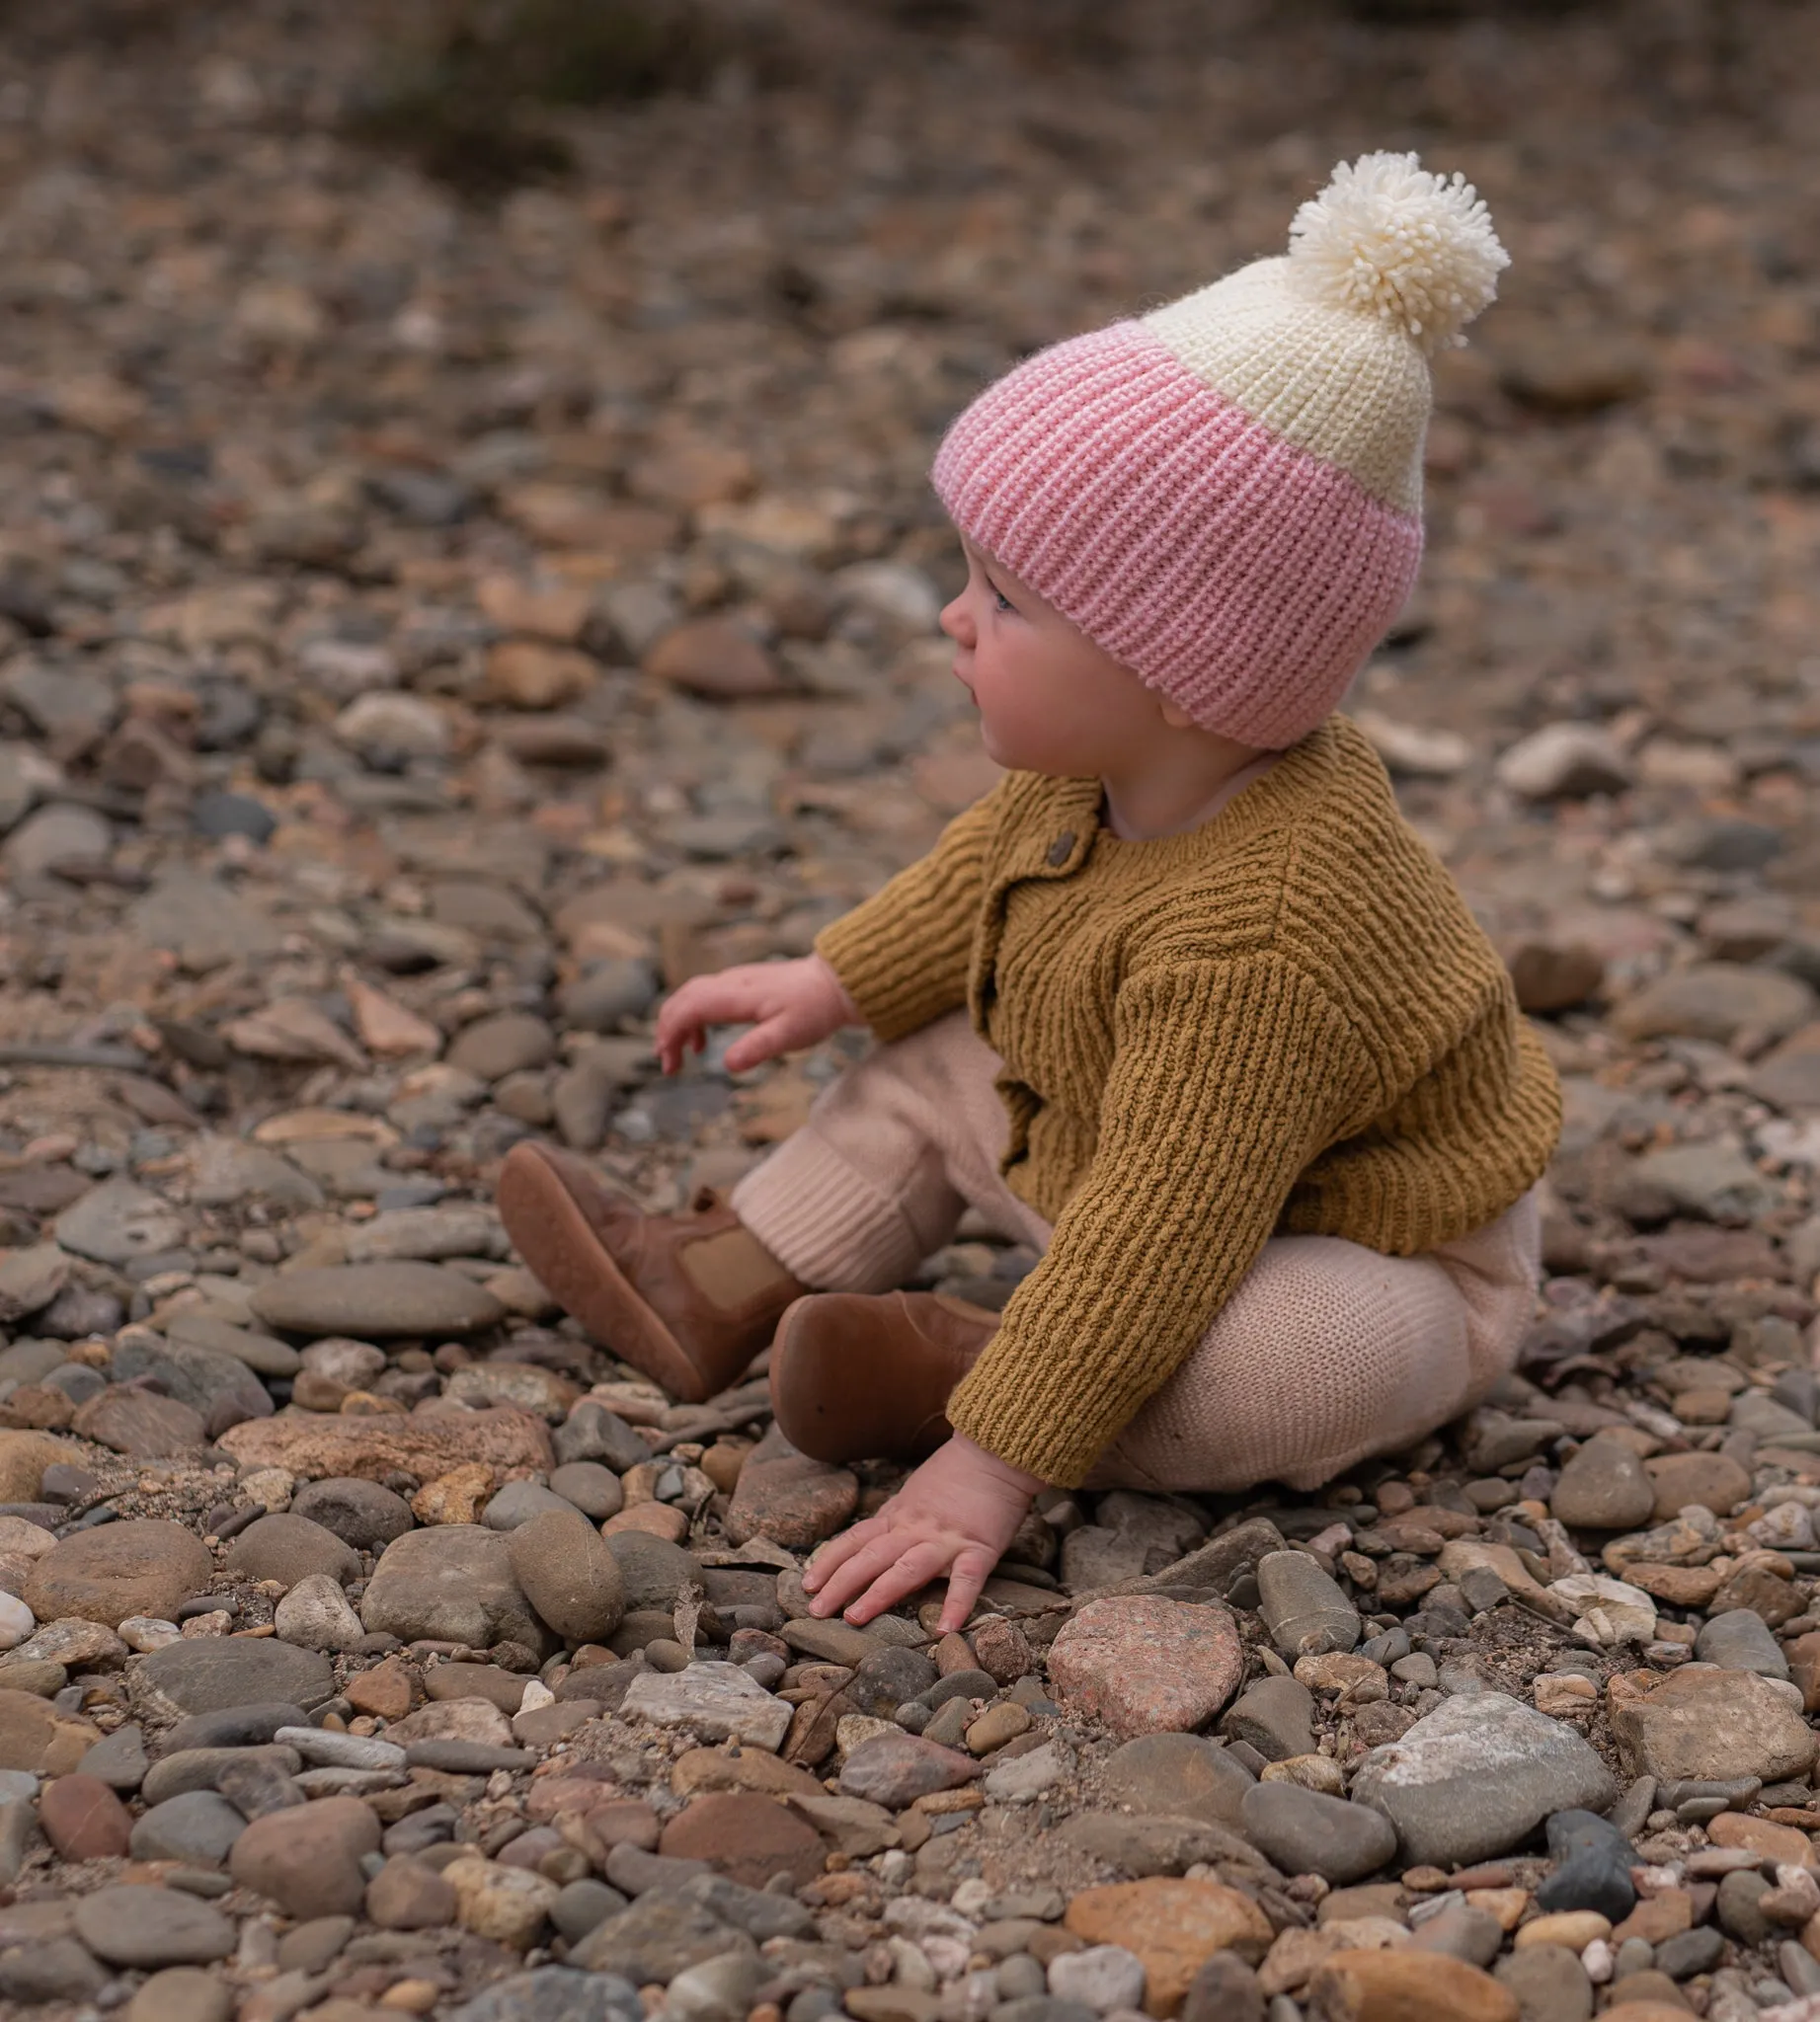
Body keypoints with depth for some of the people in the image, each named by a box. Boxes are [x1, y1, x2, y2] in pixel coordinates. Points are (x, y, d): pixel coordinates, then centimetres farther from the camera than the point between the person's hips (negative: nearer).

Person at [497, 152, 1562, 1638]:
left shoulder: (1253, 945, -42)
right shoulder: (1095, 781, -14)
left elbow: (1149, 1232, -40)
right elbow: (996, 865, 11)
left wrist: (993, 1463, -39)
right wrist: (832, 984, 12)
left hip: (1380, 1266, -9)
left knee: (1267, 1367, -38)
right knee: (928, 1069, 10)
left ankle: (956, 1365, -22)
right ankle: (716, 1290, 16)